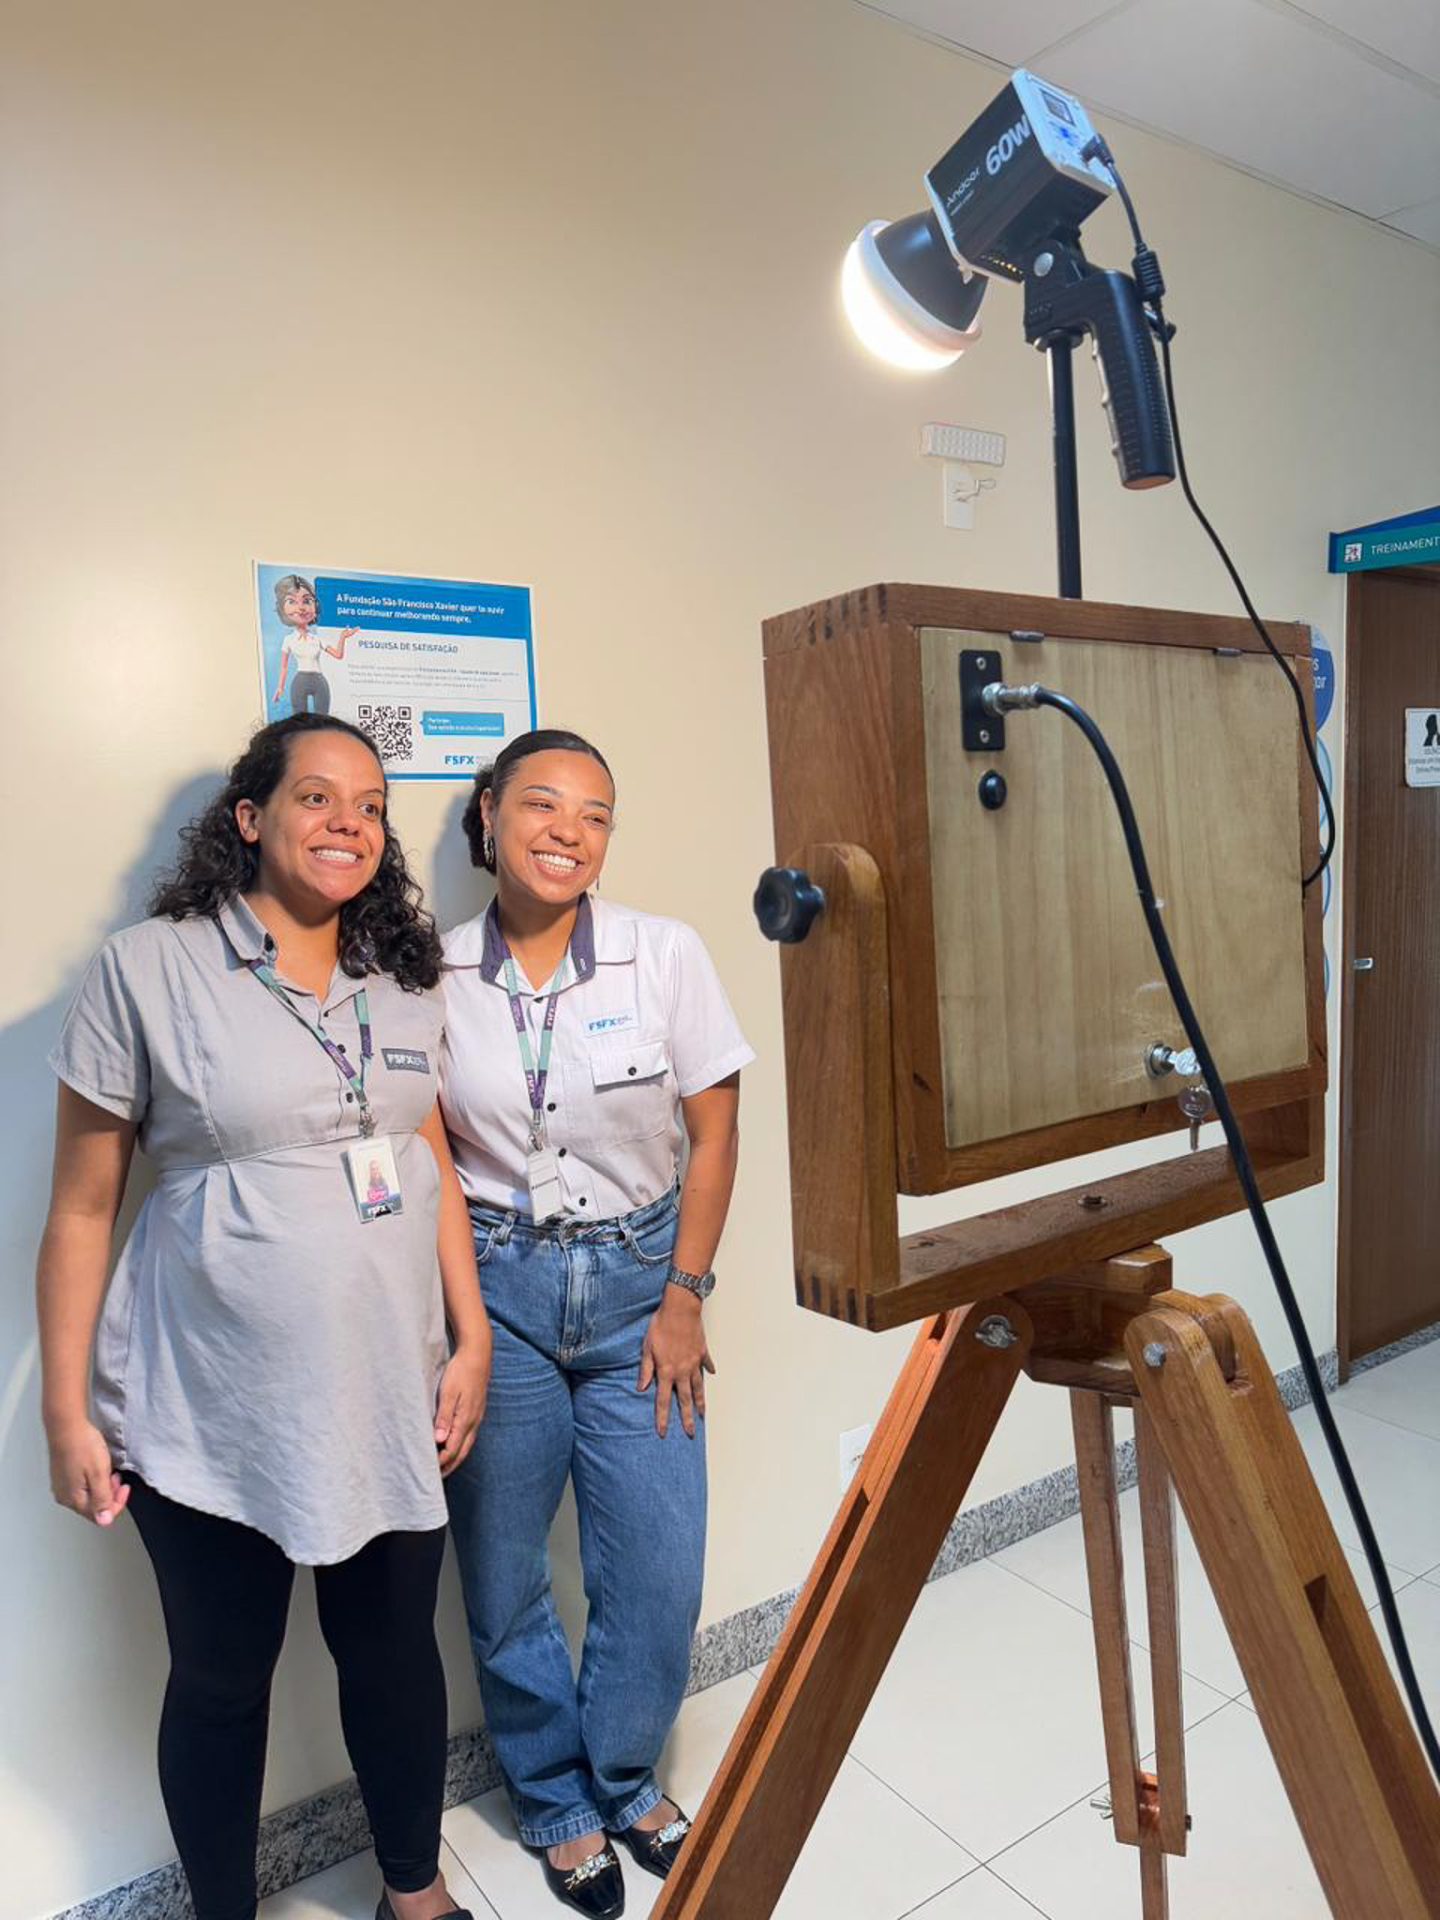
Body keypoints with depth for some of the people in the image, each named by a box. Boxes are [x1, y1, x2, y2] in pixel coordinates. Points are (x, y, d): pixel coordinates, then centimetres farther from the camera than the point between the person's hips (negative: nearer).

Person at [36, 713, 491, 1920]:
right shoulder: (148, 970, -9)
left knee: (395, 1649, 17)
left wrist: (473, 1338, 5)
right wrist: (68, 1414, -4)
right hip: (207, 1414, -3)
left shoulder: (408, 982, 4)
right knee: (222, 1676, 14)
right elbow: (82, 1210, -5)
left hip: (386, 1401, 4)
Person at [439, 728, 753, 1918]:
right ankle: (556, 1800, 39)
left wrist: (684, 1295, -4)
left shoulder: (666, 955, -7)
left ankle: (625, 1781, 36)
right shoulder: (436, 973, -5)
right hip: (492, 1288, 0)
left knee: (660, 1570, 5)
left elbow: (713, 1135, -2)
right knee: (504, 1576, 12)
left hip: (636, 1283, 0)